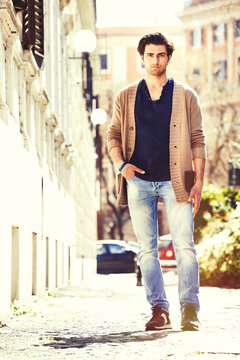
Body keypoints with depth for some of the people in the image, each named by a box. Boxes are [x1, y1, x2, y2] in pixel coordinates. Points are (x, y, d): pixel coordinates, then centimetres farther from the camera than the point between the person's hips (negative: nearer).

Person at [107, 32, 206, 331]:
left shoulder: (186, 96, 8)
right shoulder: (125, 98, 12)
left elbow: (197, 141, 5)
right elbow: (113, 135, 16)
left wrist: (198, 182, -3)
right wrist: (121, 164, -4)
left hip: (175, 182, -2)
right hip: (139, 181, 2)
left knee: (184, 245, -11)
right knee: (147, 248, 1)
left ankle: (189, 308, -10)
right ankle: (159, 309, 5)